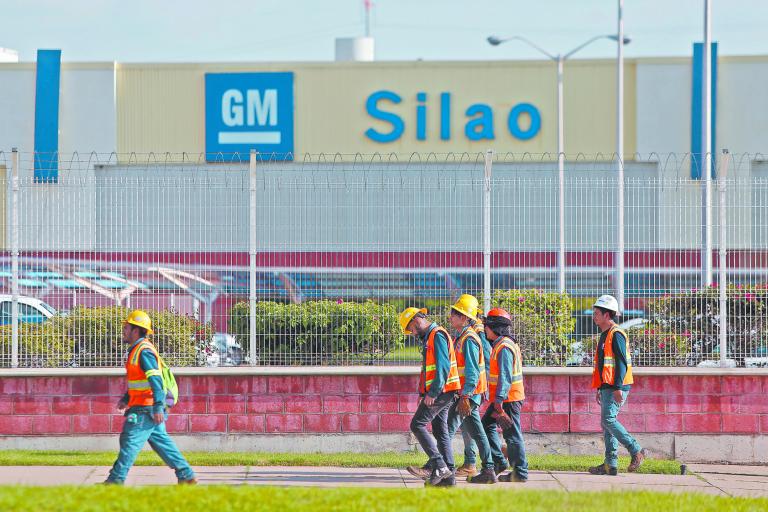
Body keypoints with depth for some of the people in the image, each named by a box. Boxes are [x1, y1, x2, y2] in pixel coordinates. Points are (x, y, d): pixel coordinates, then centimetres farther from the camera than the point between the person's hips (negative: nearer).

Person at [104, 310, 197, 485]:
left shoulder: (144, 351, -16)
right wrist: (126, 399, 20)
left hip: (145, 409, -10)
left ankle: (116, 479, -6)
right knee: (161, 441, 12)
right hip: (144, 408, 10)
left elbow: (155, 380, -23)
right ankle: (187, 476, 12)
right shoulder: (136, 350, 17)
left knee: (130, 442, -7)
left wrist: (158, 406, -27)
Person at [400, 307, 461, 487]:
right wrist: (422, 392, 17)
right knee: (440, 431, 8)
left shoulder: (437, 335, -12)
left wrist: (432, 393, -23)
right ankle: (447, 476, 8)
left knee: (417, 425, -11)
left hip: (441, 391, -10)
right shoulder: (429, 337, 20)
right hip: (437, 392, 10)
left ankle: (439, 465, -15)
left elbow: (443, 366, -21)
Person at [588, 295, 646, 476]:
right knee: (606, 423, 6)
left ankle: (636, 451, -9)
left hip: (616, 388, -10)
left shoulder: (616, 335, -11)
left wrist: (618, 388, -24)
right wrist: (599, 389, 23)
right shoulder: (605, 335, 20)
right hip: (607, 387, 10)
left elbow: (622, 363, -18)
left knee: (608, 420, -16)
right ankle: (610, 465, 6)